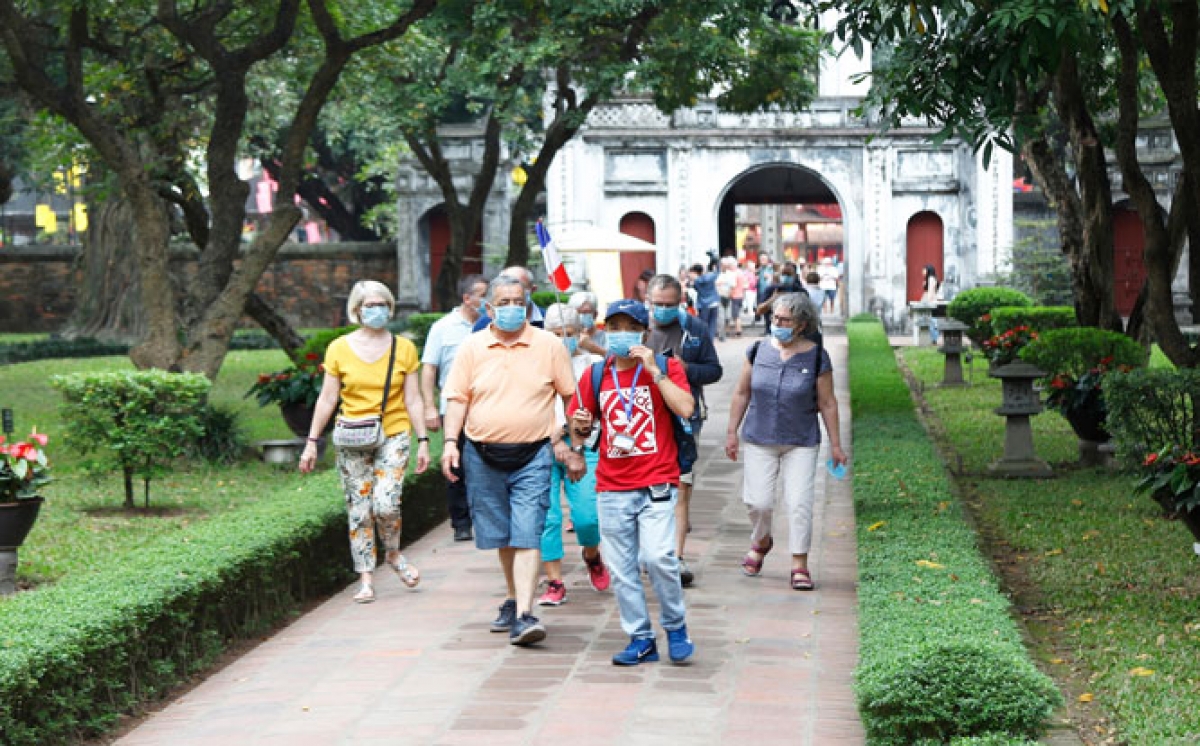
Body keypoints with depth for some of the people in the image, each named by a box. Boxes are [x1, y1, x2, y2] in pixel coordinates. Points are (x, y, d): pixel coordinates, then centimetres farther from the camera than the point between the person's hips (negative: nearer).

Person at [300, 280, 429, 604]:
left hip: (393, 435, -1)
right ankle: (366, 579, 8)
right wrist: (312, 442, 3)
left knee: (385, 504, -16)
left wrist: (423, 441, 2)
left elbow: (413, 400, 7)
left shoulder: (403, 348, 4)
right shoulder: (339, 348, 3)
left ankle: (393, 554, 13)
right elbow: (327, 399, 6)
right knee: (359, 510, -1)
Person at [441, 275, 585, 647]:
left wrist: (571, 444, 4)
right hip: (483, 455, 2)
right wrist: (451, 442, -6)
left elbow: (571, 397, 8)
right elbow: (457, 398, 6)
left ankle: (524, 616, -17)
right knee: (501, 536, 12)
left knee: (527, 536, -11)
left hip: (532, 455, -2)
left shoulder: (549, 345, 2)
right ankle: (513, 599, 31)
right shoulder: (472, 347, 5)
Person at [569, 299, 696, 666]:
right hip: (611, 487, 3)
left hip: (656, 484, -3)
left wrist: (654, 370, -16)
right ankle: (641, 639, 14)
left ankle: (676, 627, 5)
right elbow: (578, 433, 17)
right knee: (621, 568, 2)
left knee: (658, 556, -17)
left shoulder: (666, 367, 3)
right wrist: (579, 428, -7)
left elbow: (686, 409, -15)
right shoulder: (595, 375, 10)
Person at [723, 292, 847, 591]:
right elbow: (742, 394, 9)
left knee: (799, 503, -8)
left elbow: (827, 403, 0)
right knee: (758, 501, -3)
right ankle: (761, 542, 29)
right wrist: (731, 432, 8)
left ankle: (799, 566, 1)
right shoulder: (758, 350, 1)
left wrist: (835, 445, 1)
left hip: (801, 444, -2)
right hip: (759, 440, 2)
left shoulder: (816, 357, -5)